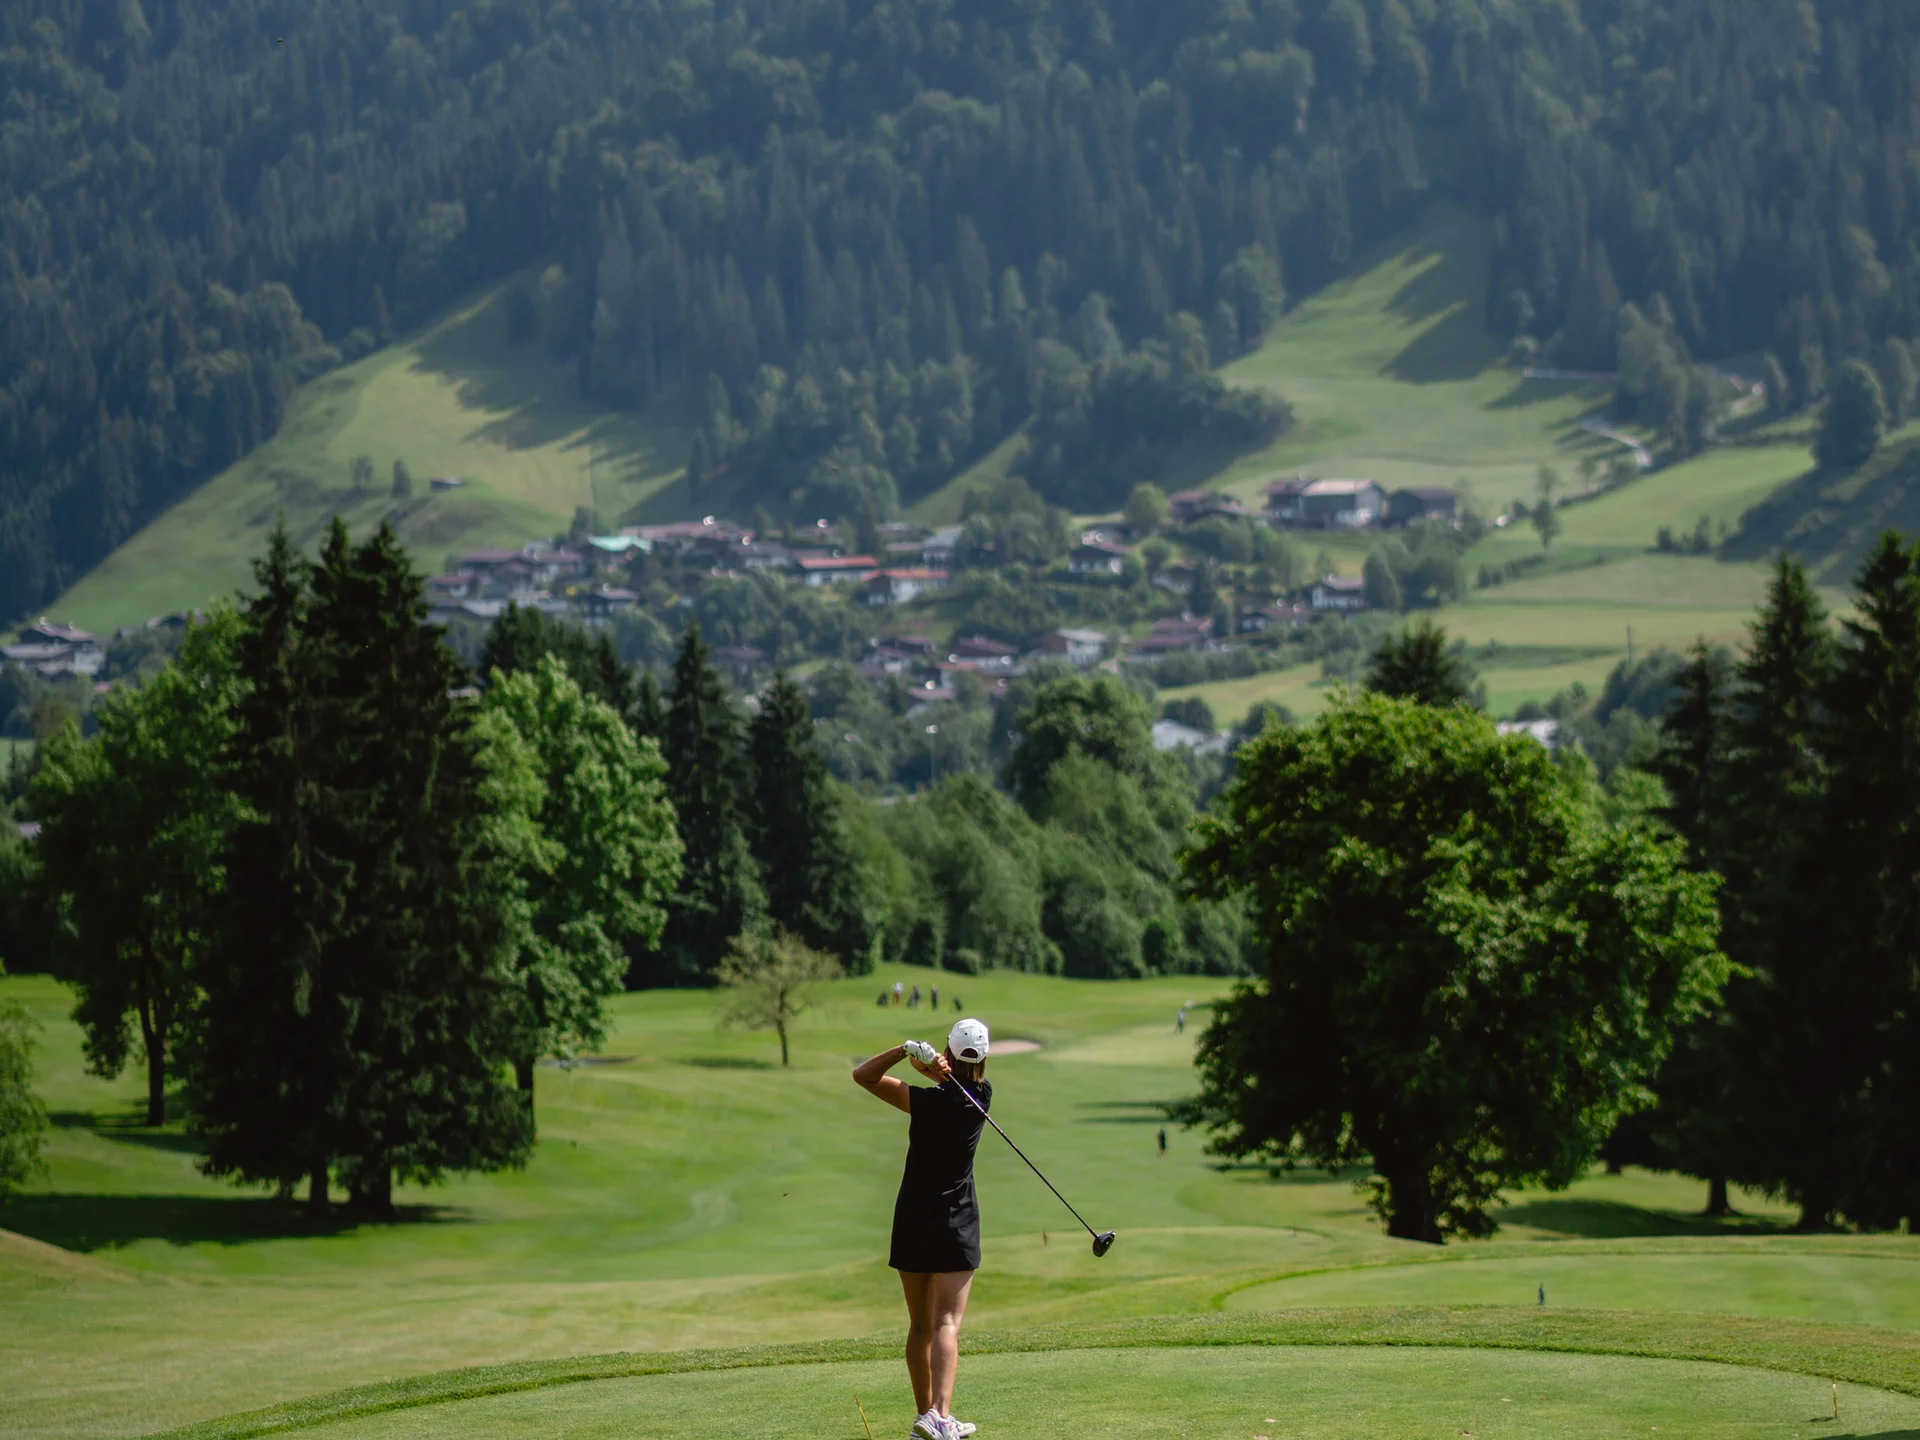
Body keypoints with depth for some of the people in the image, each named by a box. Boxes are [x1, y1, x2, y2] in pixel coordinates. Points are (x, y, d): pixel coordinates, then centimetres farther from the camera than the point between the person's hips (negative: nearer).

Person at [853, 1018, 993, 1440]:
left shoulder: (927, 1101, -12)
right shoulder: (981, 1097, -6)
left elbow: (863, 1075, -7)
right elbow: (956, 1076, 10)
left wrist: (906, 1050, -18)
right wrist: (928, 1059, -12)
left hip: (913, 1221, 1)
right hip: (956, 1222, -1)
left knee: (920, 1325, 12)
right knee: (947, 1323, -10)